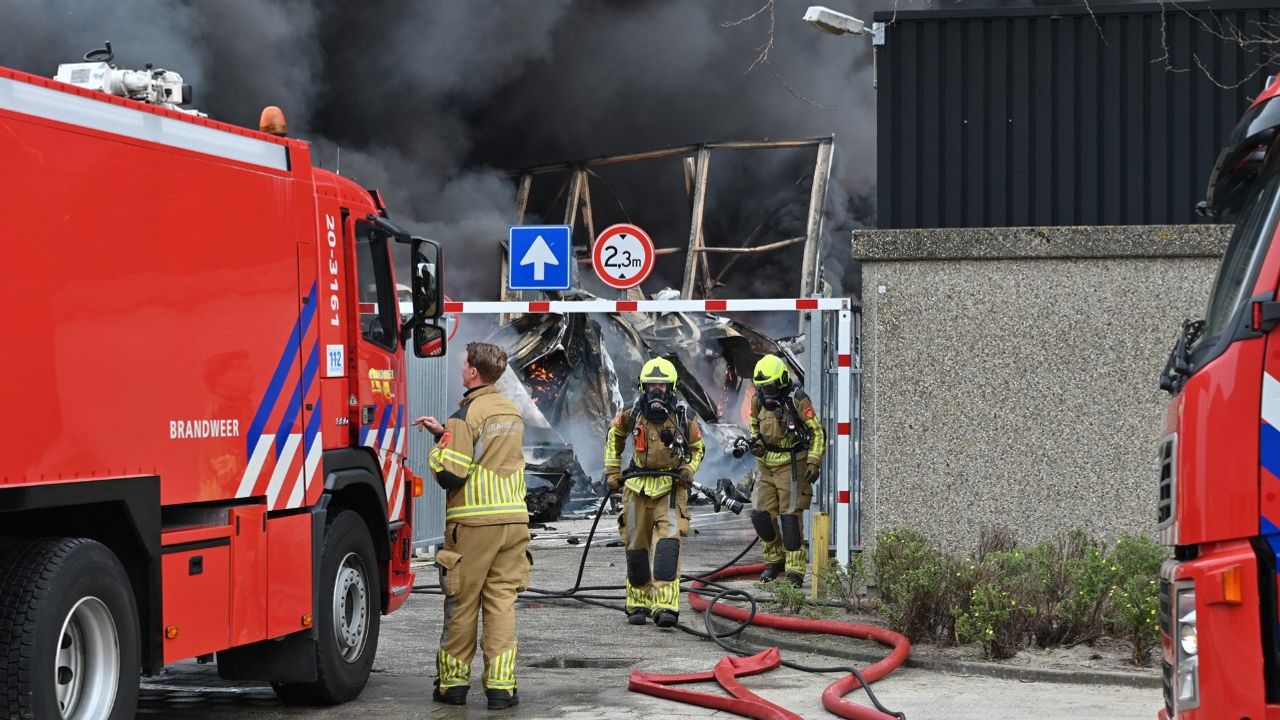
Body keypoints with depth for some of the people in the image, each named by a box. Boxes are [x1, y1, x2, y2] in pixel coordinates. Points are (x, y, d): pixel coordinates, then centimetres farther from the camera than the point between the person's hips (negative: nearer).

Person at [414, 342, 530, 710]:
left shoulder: (467, 415, -12)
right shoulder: (512, 413, 12)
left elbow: (450, 474, -16)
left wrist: (435, 451, 4)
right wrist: (445, 433, 22)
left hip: (473, 525, -6)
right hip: (514, 520, 6)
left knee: (462, 604, 5)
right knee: (502, 603, 5)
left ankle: (453, 682, 13)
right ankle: (500, 686, 0)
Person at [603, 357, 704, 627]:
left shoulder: (683, 417, -5)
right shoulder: (632, 414, -3)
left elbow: (697, 447, 13)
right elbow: (614, 436, 18)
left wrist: (688, 471, -4)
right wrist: (612, 472, 14)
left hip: (671, 488, -2)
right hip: (637, 486, 2)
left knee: (668, 542, -18)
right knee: (636, 547, 8)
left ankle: (665, 606, -24)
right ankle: (638, 604, 22)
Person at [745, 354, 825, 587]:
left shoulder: (797, 399, -15)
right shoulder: (758, 399, 3)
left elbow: (817, 431, -10)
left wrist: (814, 462, -17)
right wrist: (755, 440, 1)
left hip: (791, 465, -6)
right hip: (766, 463, 6)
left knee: (790, 516, -7)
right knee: (760, 513, 1)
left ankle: (795, 570, -2)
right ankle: (775, 559, 21)